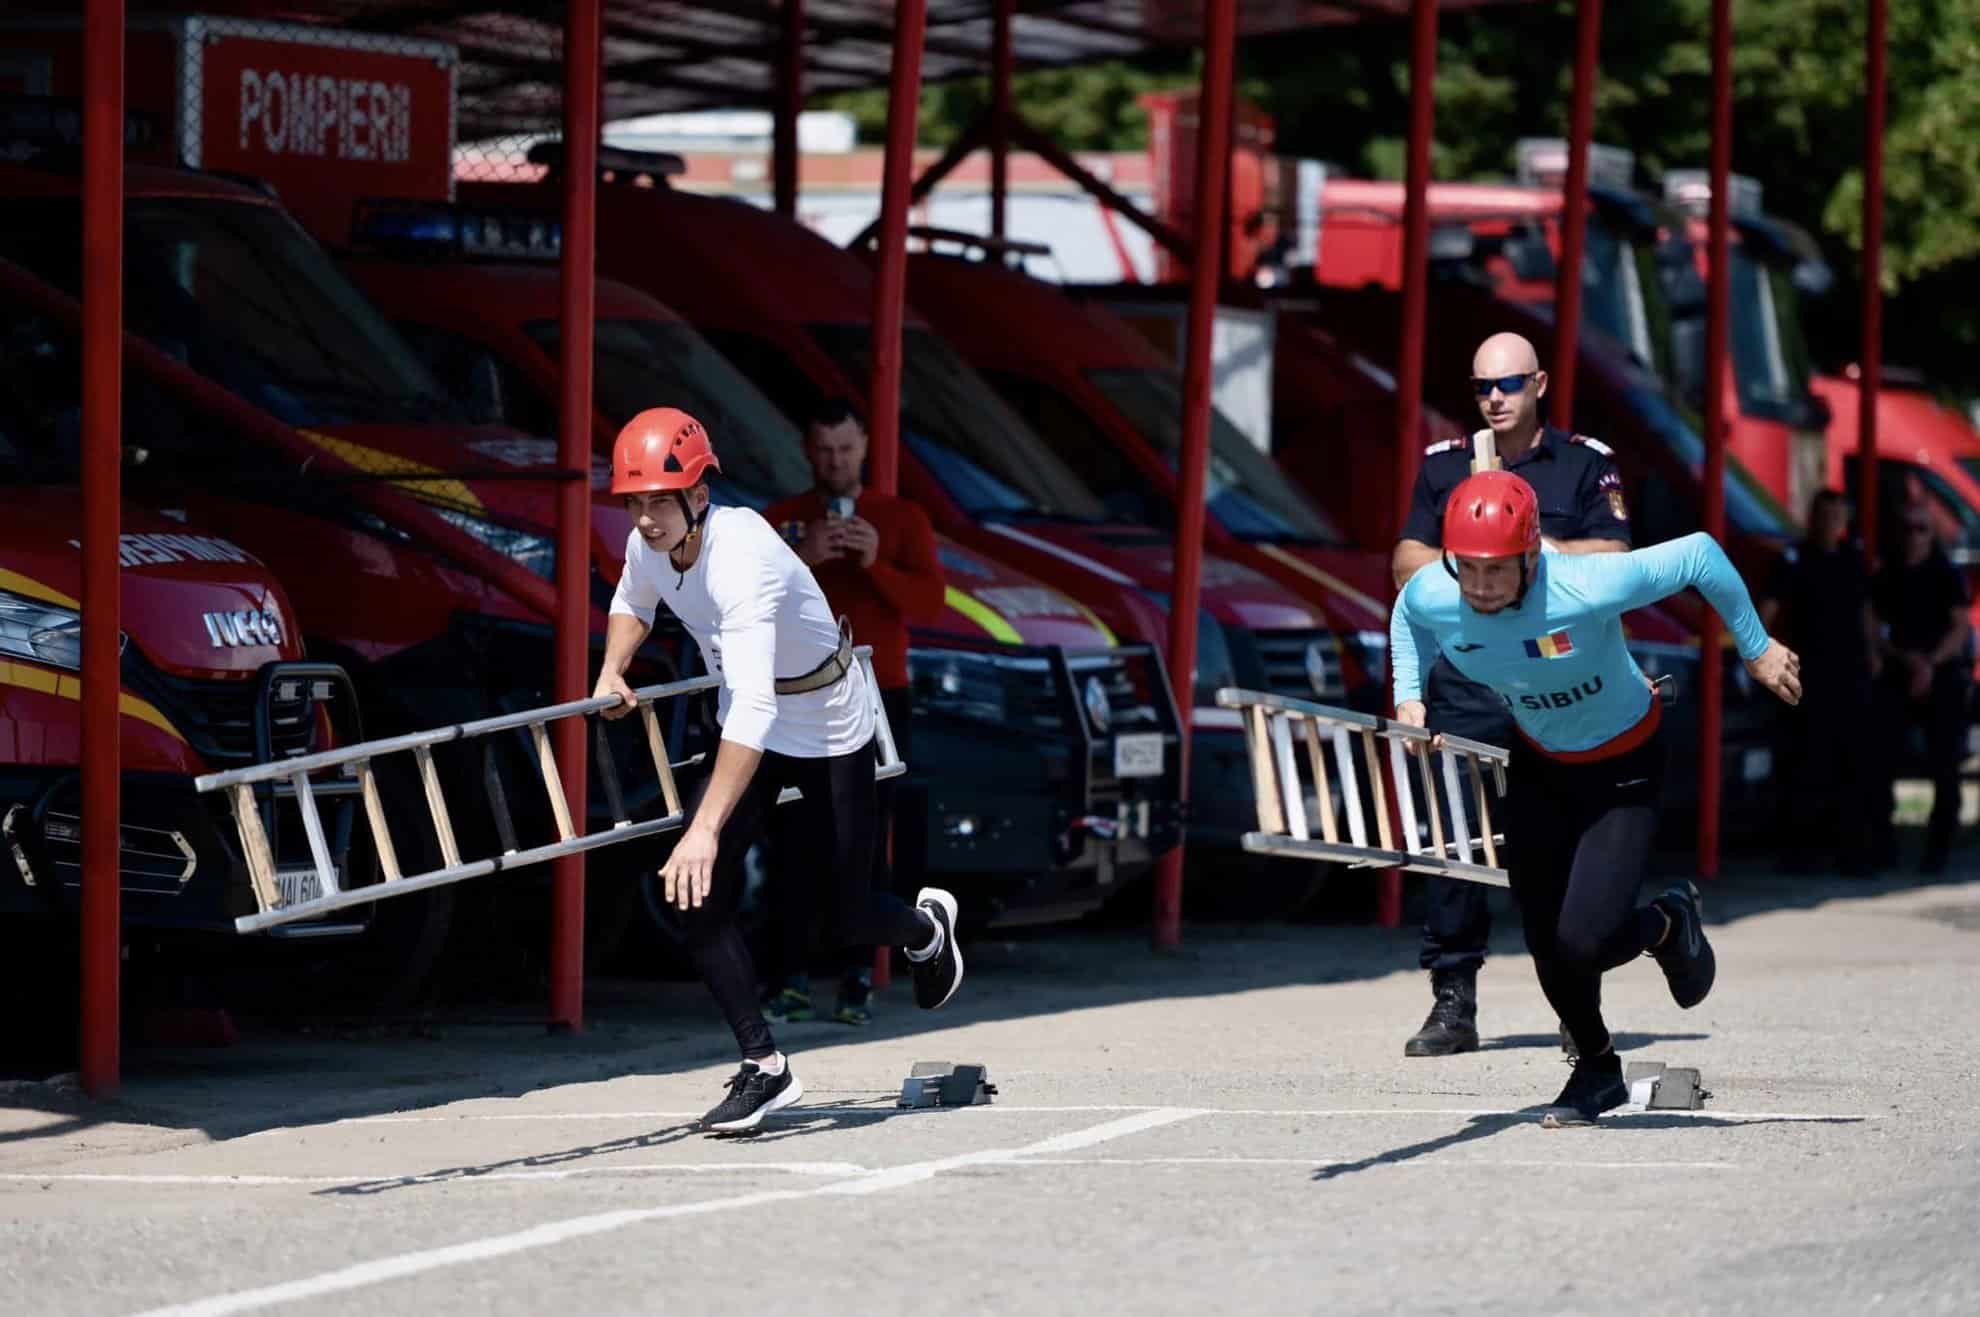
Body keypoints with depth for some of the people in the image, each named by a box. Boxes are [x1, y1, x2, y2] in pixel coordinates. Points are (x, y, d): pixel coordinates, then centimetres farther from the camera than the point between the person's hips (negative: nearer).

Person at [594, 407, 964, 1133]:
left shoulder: (740, 561, -38)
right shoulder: (648, 544, -13)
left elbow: (753, 708, -48)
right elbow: (632, 604, 15)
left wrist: (706, 828, -54)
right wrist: (613, 671, -6)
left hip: (829, 736, -6)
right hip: (749, 730, 6)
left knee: (850, 919, 3)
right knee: (699, 896, -11)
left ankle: (926, 926, 40)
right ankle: (764, 1066, -2)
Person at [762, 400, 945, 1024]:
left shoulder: (902, 520, 10)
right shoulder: (779, 521, 11)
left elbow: (930, 602, -1)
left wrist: (876, 564, -16)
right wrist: (799, 558, -16)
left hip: (876, 701, 0)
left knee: (867, 844, -7)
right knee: (794, 843, -6)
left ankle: (858, 981, -6)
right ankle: (793, 979, -4)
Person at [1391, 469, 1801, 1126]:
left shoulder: (1587, 588, -38)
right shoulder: (1431, 597, -22)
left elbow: (1699, 554, -24)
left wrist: (1757, 648, -13)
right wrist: (1407, 697, -7)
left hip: (1624, 767, -4)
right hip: (1537, 765, 4)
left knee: (1585, 942, -15)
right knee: (1546, 943, 4)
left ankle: (1669, 925, 20)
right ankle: (1596, 1066, 33)